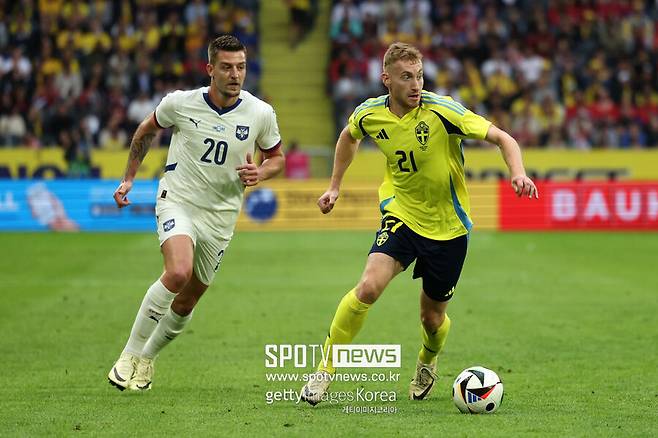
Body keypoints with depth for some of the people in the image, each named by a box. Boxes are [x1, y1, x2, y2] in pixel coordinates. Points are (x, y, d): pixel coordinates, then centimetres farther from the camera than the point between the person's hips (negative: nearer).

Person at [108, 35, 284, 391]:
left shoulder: (261, 114, -7)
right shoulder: (180, 103, -9)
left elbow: (277, 157, 10)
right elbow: (147, 130, 12)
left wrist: (260, 173, -13)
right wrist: (128, 178, 13)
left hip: (220, 215, 3)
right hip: (177, 201, -3)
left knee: (188, 300, 8)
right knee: (178, 273, -29)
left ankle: (147, 357, 34)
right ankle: (130, 354, -16)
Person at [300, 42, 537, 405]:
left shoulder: (441, 110, -20)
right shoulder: (370, 114, -8)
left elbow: (502, 138, -19)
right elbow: (349, 136, 17)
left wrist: (518, 173, -37)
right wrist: (335, 186, 18)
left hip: (447, 226, -1)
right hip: (401, 215, 1)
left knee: (432, 318, 9)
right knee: (369, 286, -24)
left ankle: (428, 363, 46)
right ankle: (325, 369, -9)